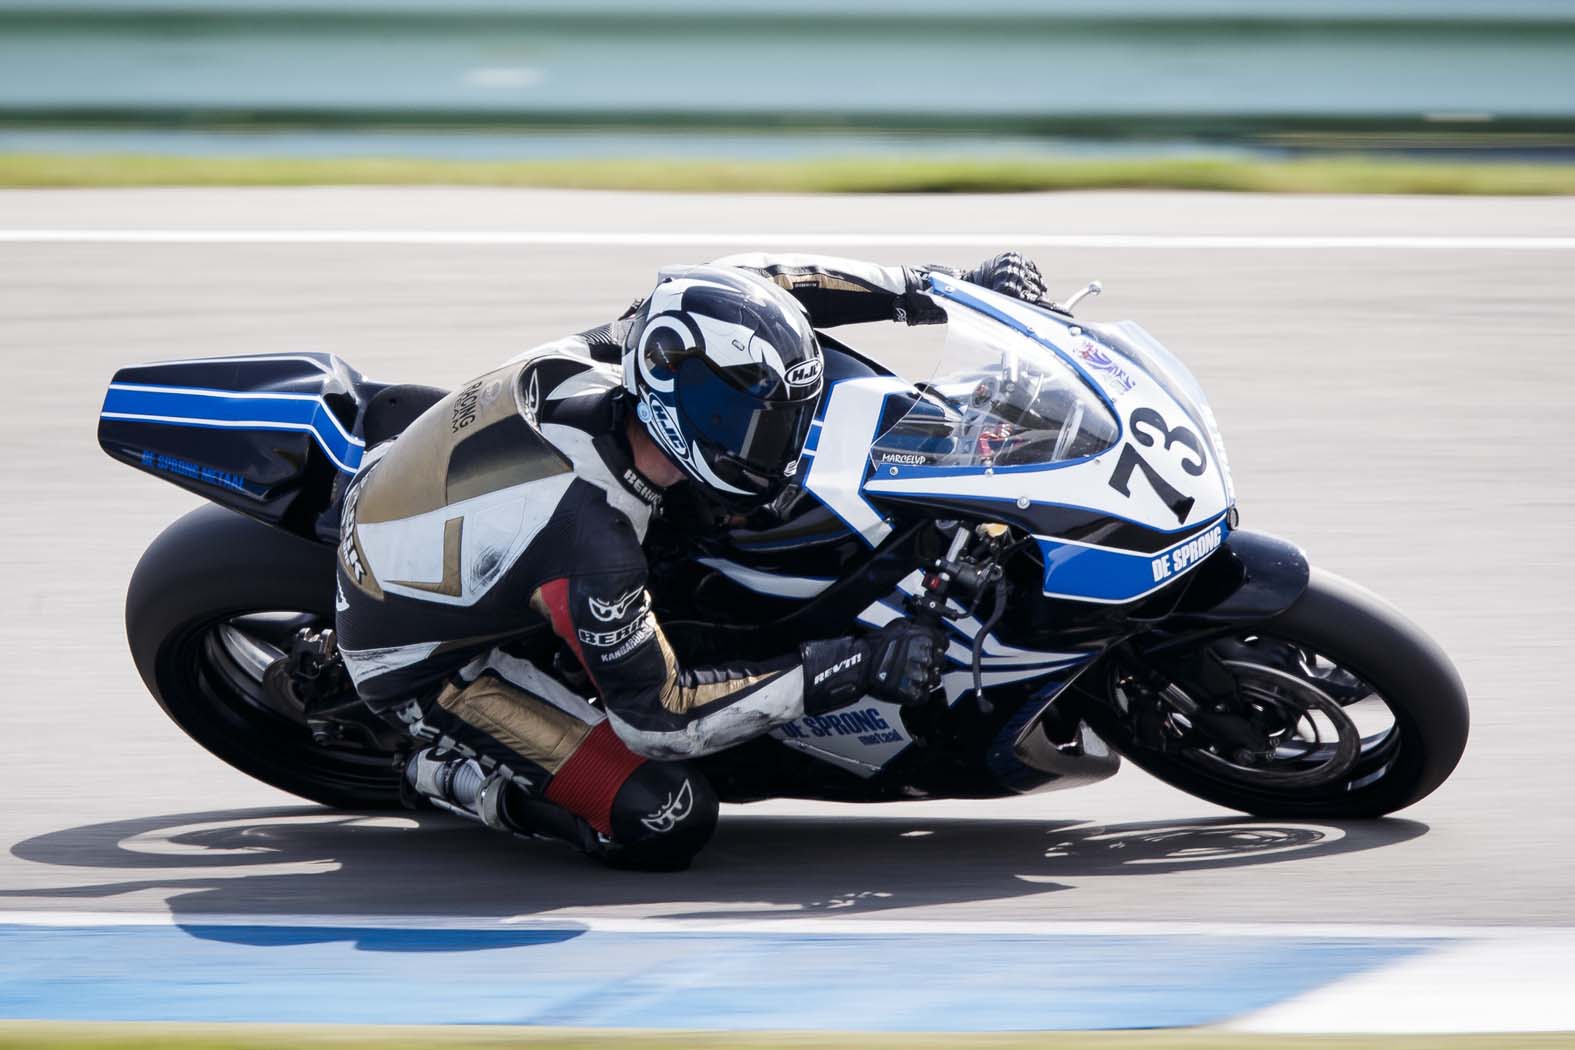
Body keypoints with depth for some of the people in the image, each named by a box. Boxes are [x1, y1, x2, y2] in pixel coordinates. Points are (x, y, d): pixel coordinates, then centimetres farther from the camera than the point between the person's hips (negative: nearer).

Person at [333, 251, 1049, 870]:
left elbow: (740, 287, -2)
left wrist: (926, 291, -7)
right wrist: (853, 669, -31)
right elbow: (653, 716, -28)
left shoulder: (608, 354, -20)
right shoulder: (591, 539, -39)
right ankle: (449, 771, 3)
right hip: (420, 662, -8)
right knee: (668, 820, -18)